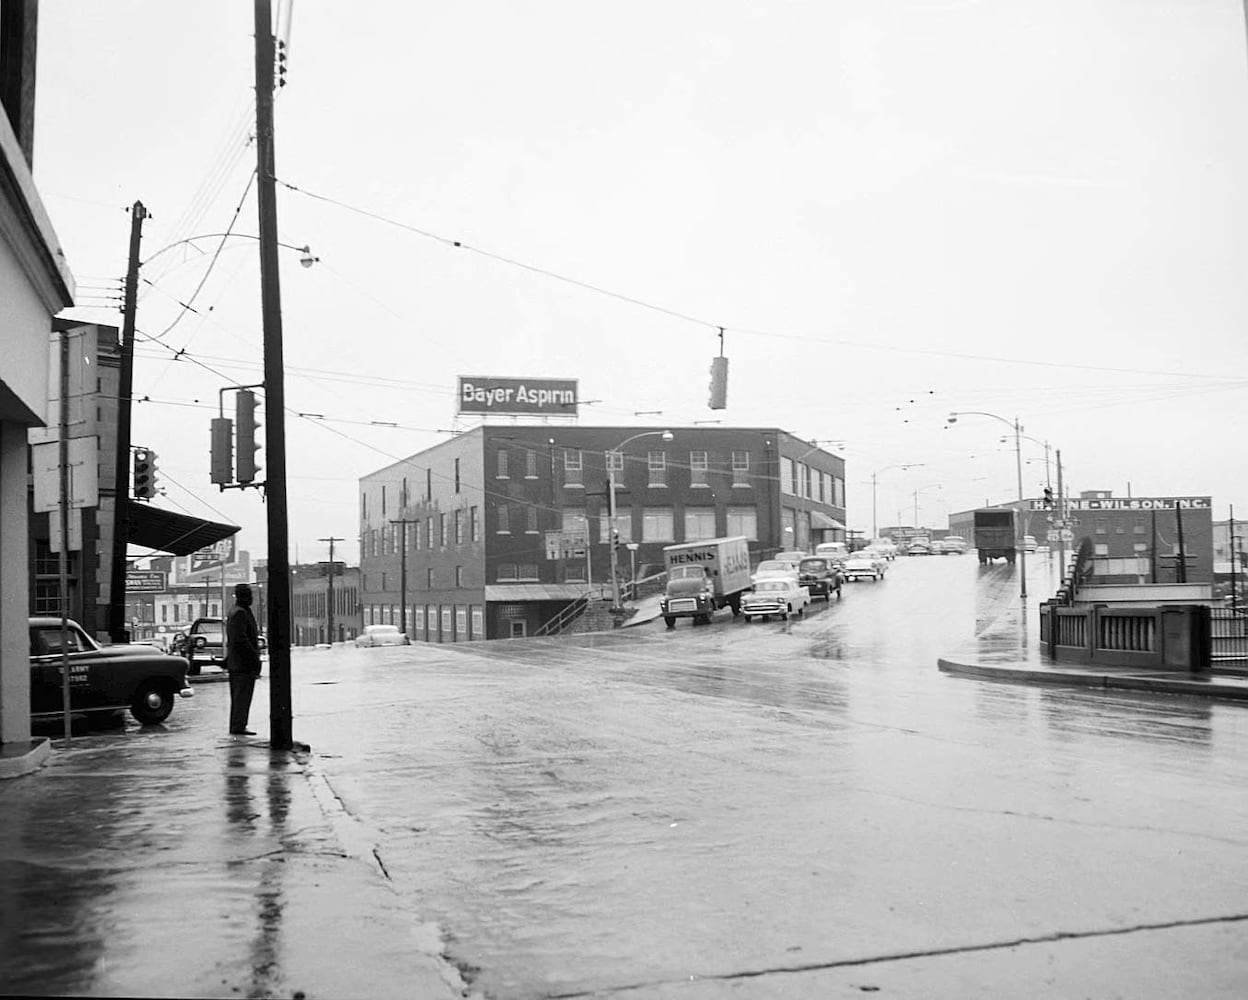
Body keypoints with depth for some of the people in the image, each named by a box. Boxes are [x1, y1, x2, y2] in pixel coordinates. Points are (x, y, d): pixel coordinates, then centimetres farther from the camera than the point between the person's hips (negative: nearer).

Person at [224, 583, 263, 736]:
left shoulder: (234, 612, 18)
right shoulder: (240, 613, -16)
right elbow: (240, 639, -23)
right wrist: (254, 656, -19)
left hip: (235, 663, 11)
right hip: (244, 663, -11)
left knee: (237, 696, 13)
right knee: (243, 696, -8)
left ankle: (235, 726, 17)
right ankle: (239, 726, -7)